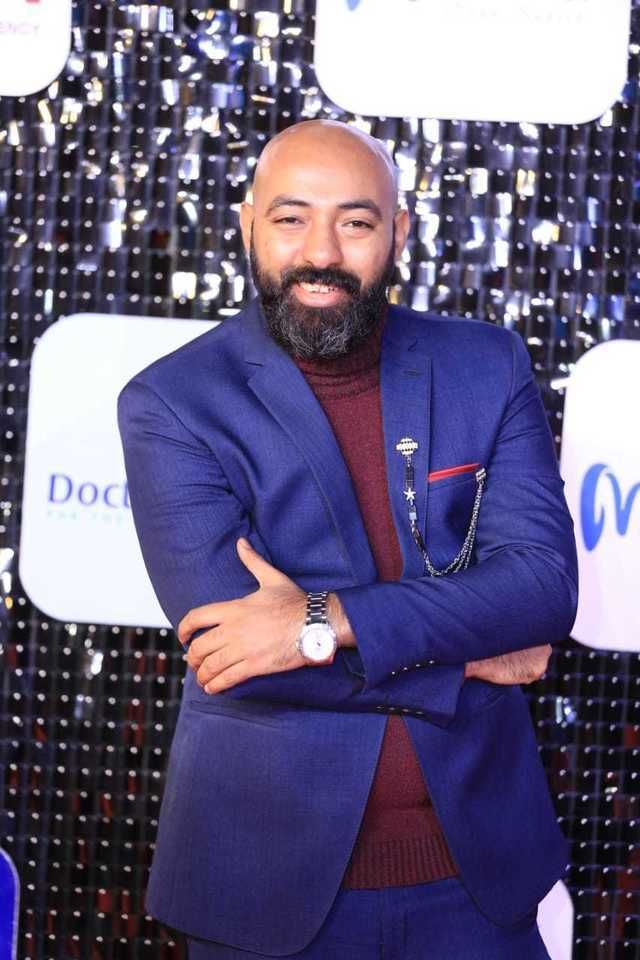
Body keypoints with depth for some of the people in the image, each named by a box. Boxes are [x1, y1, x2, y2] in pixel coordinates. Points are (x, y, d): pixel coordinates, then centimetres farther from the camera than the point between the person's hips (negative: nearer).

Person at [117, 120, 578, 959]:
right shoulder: (171, 403, -7)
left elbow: (546, 579, -10)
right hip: (272, 878, -2)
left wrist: (328, 623, -21)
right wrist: (462, 650, -14)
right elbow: (221, 633, -17)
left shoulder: (487, 367, 1)